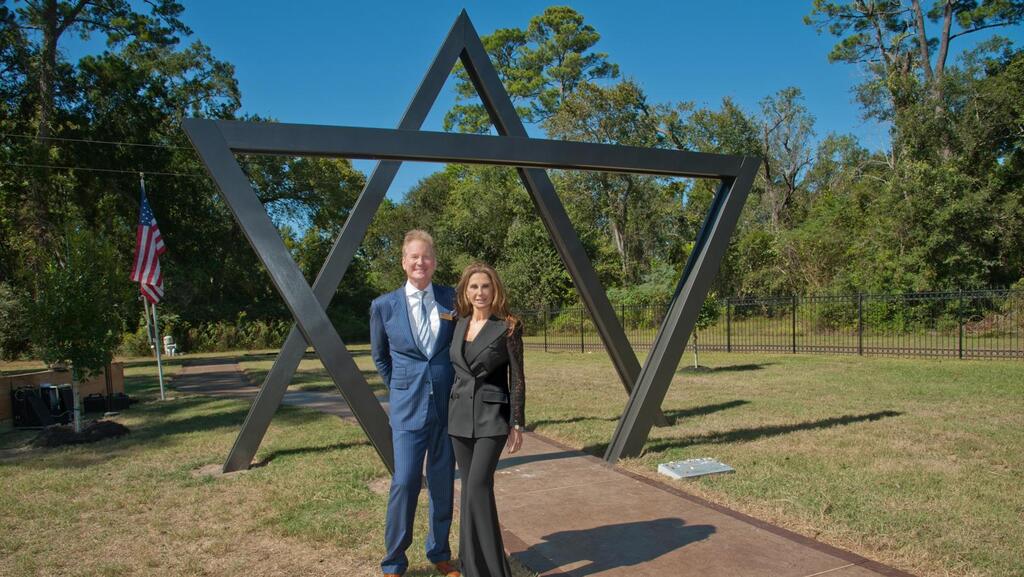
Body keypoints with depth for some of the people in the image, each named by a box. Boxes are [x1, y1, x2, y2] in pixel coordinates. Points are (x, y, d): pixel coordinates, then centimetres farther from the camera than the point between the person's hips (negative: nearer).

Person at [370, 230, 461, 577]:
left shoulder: (451, 298, 1)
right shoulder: (384, 306, -2)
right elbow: (379, 356, 13)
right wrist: (400, 388, 10)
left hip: (449, 403, 2)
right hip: (408, 406, -2)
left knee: (443, 482, 10)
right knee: (405, 481, -6)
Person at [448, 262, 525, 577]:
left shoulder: (508, 327, -8)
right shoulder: (459, 325, 8)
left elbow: (517, 378, -6)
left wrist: (517, 424, -8)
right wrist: (451, 412, 16)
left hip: (492, 415, -5)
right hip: (460, 413, 5)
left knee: (479, 485, -15)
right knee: (470, 487, 10)